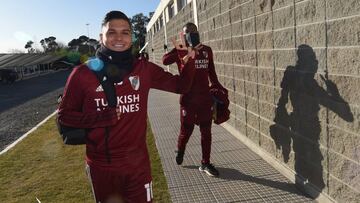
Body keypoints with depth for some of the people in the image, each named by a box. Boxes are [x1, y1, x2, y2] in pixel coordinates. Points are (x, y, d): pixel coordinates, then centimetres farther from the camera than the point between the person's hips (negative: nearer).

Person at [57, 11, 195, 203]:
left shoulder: (143, 69, -6)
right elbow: (64, 115, -4)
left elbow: (180, 85, 2)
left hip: (137, 163, 1)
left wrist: (188, 61, -15)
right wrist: (101, 118, -19)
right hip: (101, 166, 0)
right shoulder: (83, 73, -11)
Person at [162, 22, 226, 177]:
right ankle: (180, 151, 38)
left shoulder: (207, 50, 7)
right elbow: (165, 60, -23)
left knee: (206, 131, 7)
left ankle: (205, 163, 20)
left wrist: (219, 87, 19)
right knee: (186, 130, 7)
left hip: (205, 97, 3)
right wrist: (185, 50, -29)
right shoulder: (180, 51, -4)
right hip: (188, 98, -3)